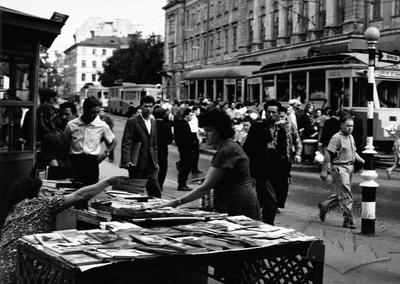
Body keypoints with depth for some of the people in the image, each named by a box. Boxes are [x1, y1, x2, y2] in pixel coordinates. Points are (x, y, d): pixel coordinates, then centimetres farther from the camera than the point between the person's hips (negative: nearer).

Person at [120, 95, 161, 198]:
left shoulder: (154, 122, 14)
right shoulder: (132, 122, -5)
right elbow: (126, 143, -10)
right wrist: (126, 161, -19)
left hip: (151, 165, 5)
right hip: (136, 164, -5)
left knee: (156, 192, -1)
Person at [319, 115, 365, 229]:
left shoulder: (351, 137, 15)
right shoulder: (336, 138, -13)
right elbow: (328, 154, -15)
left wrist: (362, 161, 11)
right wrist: (324, 170, -17)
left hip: (350, 167, 9)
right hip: (339, 168, -9)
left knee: (341, 194, 15)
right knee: (346, 195, -9)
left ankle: (324, 206, 33)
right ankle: (348, 220, -4)